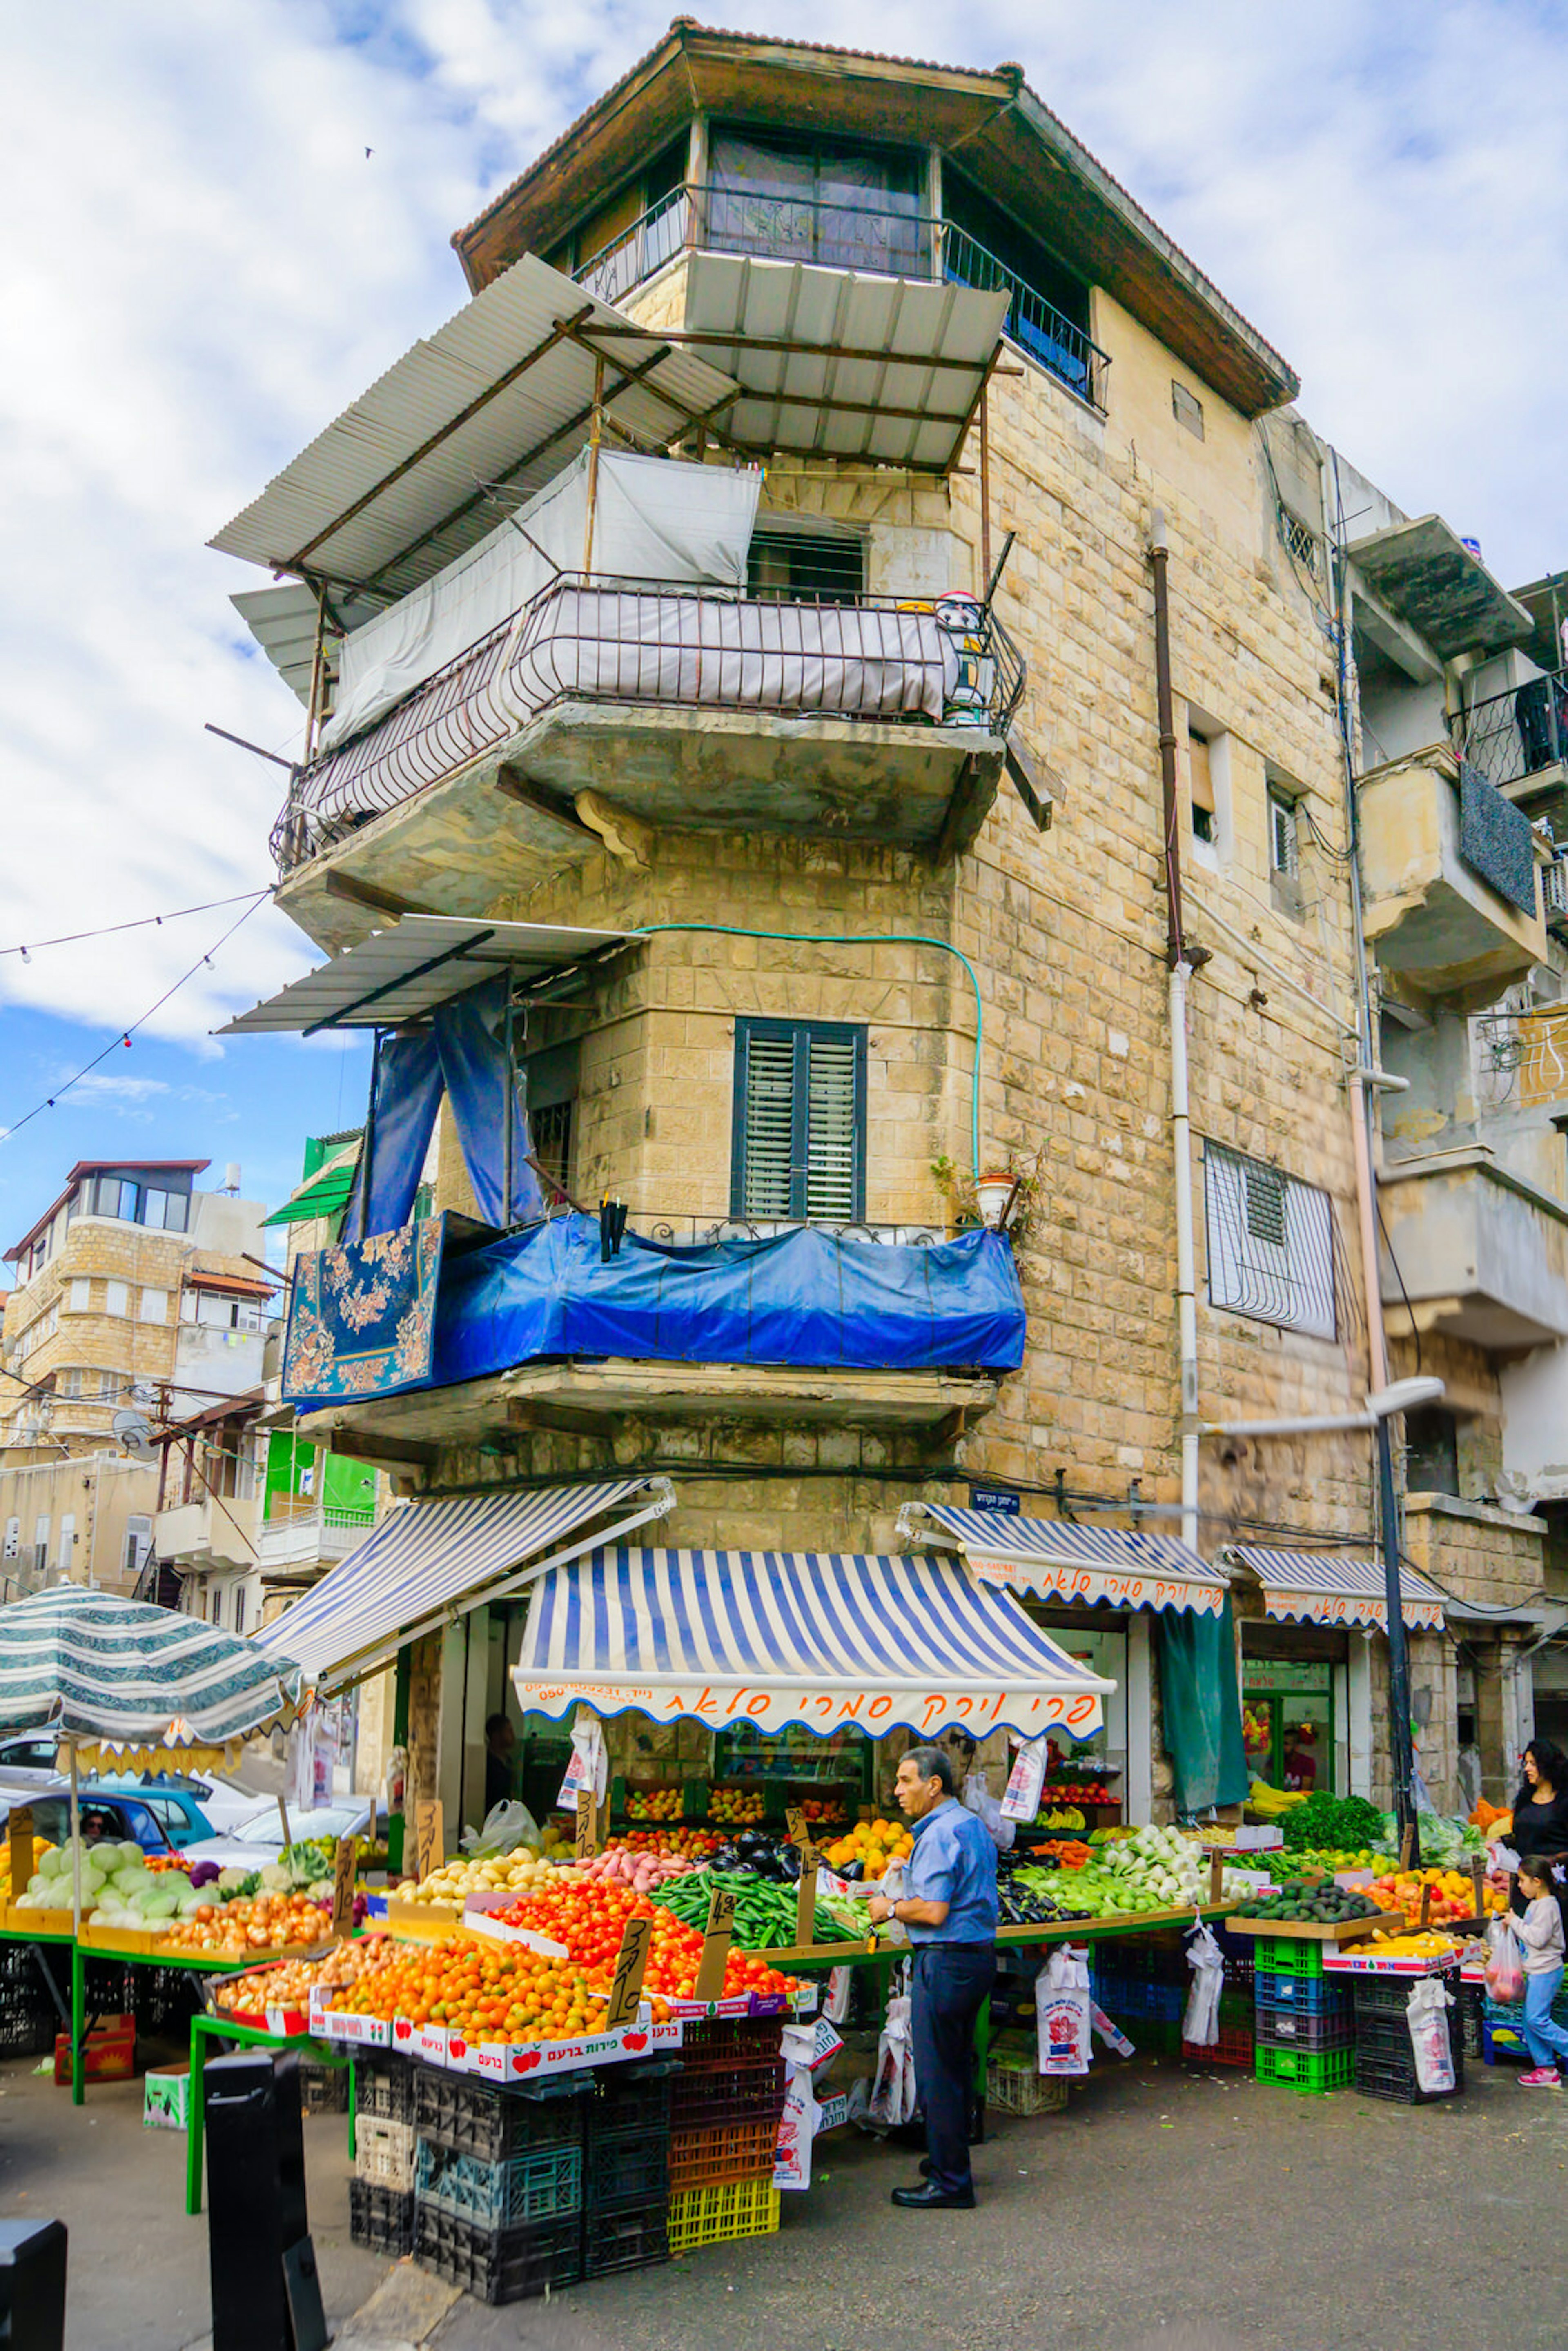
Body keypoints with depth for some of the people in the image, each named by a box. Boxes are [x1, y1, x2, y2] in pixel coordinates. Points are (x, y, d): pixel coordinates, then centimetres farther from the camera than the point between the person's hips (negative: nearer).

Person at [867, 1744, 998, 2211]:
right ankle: (950, 2160, 30)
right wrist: (911, 1876, 18)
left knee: (937, 2076, -1)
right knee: (958, 2067, 19)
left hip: (946, 1960, -10)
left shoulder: (939, 1834, -18)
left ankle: (950, 2183, 5)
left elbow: (933, 1911, -23)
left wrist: (891, 1908, -7)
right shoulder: (974, 1824, 12)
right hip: (979, 1956, 10)